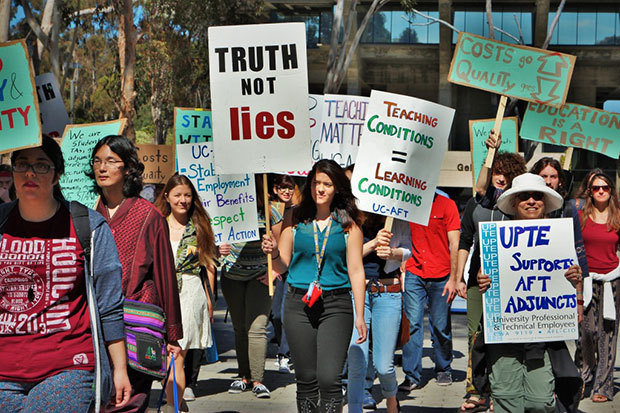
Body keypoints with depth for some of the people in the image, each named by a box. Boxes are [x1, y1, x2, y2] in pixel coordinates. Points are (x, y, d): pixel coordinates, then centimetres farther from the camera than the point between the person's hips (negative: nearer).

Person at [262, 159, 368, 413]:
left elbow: (356, 271, 2)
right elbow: (282, 266, 10)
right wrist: (274, 253, -13)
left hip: (336, 306, -2)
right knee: (306, 379, 7)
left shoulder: (348, 223, 2)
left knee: (329, 379, -11)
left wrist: (360, 315, -1)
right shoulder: (294, 219, 6)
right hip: (299, 304, 2)